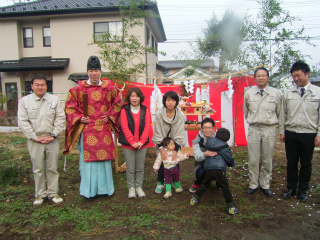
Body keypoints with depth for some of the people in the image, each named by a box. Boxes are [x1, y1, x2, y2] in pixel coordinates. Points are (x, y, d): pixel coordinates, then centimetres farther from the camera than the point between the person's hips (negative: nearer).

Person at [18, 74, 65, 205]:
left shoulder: (54, 99, 5)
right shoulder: (24, 101, 3)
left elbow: (60, 118, 2)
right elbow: (22, 121, -2)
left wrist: (53, 135, -6)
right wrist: (35, 137, -8)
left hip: (52, 140, 1)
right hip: (34, 141, 0)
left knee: (52, 168, 8)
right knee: (38, 169, 7)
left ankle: (53, 193, 23)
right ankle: (40, 194, 24)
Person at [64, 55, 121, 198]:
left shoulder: (109, 88, 4)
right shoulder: (79, 89, 1)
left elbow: (117, 104, 15)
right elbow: (69, 106, 7)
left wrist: (110, 116, 2)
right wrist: (79, 118, -6)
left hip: (104, 129, 1)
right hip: (86, 130, -1)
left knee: (104, 158, 8)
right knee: (87, 158, 4)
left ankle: (104, 188, 23)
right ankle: (88, 190, 18)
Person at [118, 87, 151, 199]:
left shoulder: (145, 110, 3)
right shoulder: (124, 110, -4)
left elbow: (147, 127, -1)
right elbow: (125, 128, -8)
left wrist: (141, 141, -11)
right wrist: (132, 142, -14)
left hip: (142, 144, 2)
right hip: (128, 144, -2)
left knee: (140, 168, 11)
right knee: (130, 168, 7)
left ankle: (139, 187, 27)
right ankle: (131, 188, 23)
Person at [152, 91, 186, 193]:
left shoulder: (180, 116, -13)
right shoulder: (159, 115, -15)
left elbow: (180, 134, -14)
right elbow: (157, 133, -14)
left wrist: (176, 149, -21)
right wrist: (161, 148, -21)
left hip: (175, 144, 1)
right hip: (162, 144, -1)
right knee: (162, 163, -1)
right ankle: (160, 183, 20)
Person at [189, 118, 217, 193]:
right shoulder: (197, 141, -13)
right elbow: (197, 157, -27)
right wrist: (206, 154, -49)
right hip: (202, 164, -2)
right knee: (200, 172, -33)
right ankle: (197, 184, 3)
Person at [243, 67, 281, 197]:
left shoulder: (276, 93, 1)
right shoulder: (248, 93, 2)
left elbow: (278, 112, 11)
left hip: (270, 129, 0)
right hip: (254, 129, 0)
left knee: (268, 160, 8)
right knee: (253, 160, 4)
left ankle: (265, 185, 24)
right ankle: (253, 185, 20)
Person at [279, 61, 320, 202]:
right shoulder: (288, 94, 6)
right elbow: (283, 114, 9)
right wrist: (282, 132, 7)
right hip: (291, 133, 2)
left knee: (306, 164, 10)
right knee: (291, 163, 10)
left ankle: (302, 191, 26)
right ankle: (291, 189, 26)